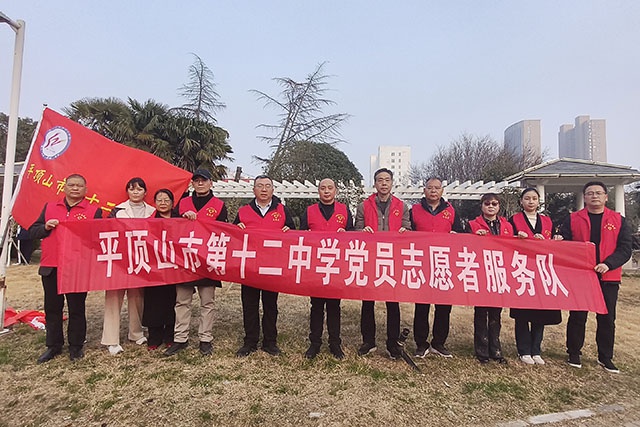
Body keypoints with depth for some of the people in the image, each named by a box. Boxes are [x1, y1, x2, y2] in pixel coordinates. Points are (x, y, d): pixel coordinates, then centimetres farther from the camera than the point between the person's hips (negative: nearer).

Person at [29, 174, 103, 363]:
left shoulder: (94, 211, 2)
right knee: (52, 308, 13)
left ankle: (76, 346, 21)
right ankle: (53, 346, 28)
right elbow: (33, 231, 11)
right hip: (50, 267, 3)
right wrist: (46, 227, -8)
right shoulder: (49, 207, 12)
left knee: (77, 308, 6)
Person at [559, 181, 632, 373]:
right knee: (577, 317, 6)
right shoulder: (572, 219, 4)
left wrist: (608, 264, -16)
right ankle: (574, 353, 20)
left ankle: (605, 357, 25)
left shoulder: (619, 220, 6)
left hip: (608, 278, 1)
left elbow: (625, 248, -2)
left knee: (607, 319, 9)